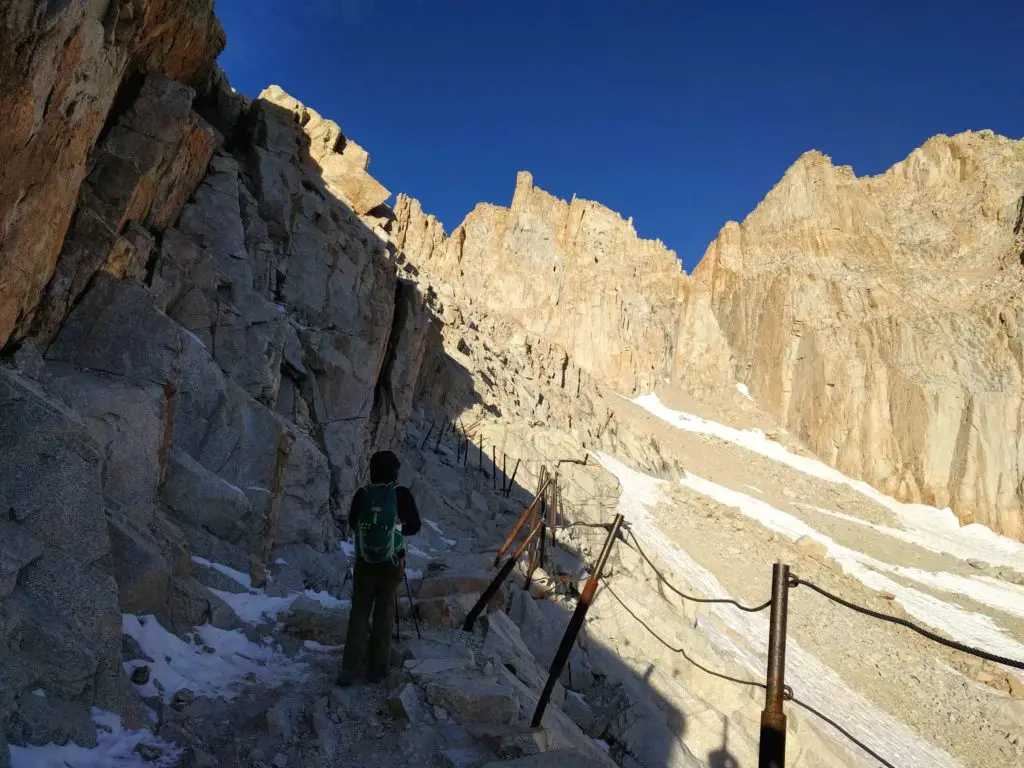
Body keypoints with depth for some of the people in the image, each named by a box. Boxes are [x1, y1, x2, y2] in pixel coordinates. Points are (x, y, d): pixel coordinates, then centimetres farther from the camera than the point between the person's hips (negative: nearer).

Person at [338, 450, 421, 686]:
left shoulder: (362, 494, -8)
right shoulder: (401, 494, -14)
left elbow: (352, 524, 7)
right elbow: (414, 527, -5)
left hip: (364, 561, 2)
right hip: (392, 562, -1)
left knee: (359, 612, 10)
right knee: (384, 613, 10)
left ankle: (350, 668, 7)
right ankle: (377, 668, 15)